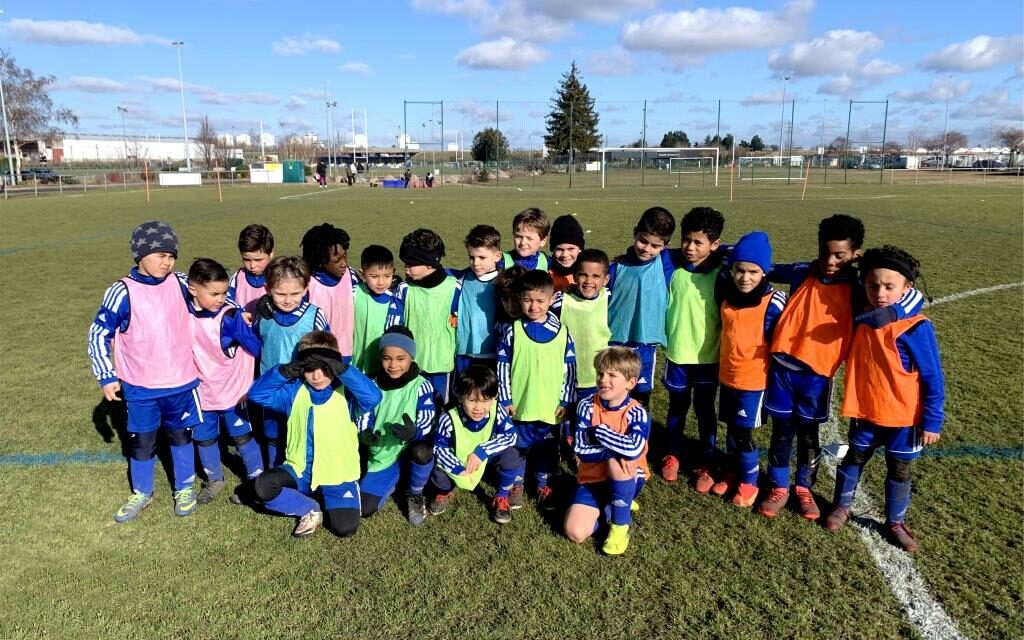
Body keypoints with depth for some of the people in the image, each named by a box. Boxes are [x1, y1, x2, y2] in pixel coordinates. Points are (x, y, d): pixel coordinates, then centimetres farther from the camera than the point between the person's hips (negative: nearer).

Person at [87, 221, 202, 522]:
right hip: (140, 386, -1)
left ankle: (185, 488, 35)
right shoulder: (122, 292, -13)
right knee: (141, 440, 14)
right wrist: (106, 376, -6)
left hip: (181, 382, 2)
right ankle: (141, 493, 35)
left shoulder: (181, 284, -6)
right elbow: (99, 334, -5)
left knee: (181, 435, 17)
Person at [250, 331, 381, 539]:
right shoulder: (294, 391, 1)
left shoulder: (346, 392, -11)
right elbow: (257, 393, -6)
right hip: (300, 471, 4)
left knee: (345, 527, -19)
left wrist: (341, 369, -37)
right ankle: (311, 509, 1)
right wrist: (286, 370, -20)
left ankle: (323, 505, 15)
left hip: (339, 474, -3)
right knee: (263, 487, -22)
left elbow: (373, 396, -32)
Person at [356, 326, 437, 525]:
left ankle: (415, 495, -4)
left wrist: (413, 433, -43)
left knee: (422, 451, -38)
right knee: (364, 508, -11)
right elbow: (363, 421, -3)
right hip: (380, 457, 3)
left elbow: (426, 428, -19)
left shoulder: (421, 387, -14)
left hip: (411, 451, -3)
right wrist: (367, 435, -27)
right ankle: (393, 483, 23)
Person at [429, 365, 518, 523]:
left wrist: (482, 451, -33)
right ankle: (445, 492, 18)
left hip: (487, 460, 1)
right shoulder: (449, 419, -30)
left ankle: (501, 497, 2)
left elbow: (510, 436, -24)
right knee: (437, 478, -26)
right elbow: (439, 446, -21)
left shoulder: (497, 412, -28)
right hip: (458, 465, 0)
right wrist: (456, 467, -35)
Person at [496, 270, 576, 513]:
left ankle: (544, 485, 36)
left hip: (551, 407, 1)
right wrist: (505, 399, -5)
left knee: (548, 449, 16)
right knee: (518, 447, 13)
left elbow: (569, 369, 2)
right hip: (520, 405, -1)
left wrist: (565, 401, 0)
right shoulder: (513, 331, -7)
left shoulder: (562, 333, -3)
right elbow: (502, 366, -3)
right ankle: (516, 485, 34)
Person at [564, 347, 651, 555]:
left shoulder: (637, 413, -15)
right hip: (593, 479, 2)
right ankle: (615, 505, 15)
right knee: (575, 532, -15)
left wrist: (599, 431, -24)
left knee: (617, 461, -36)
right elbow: (581, 450, -17)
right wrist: (614, 449, -27)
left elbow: (633, 450, -34)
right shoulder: (587, 406, -10)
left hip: (628, 480, -2)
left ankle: (620, 525, -13)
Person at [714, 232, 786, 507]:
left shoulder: (773, 302, -16)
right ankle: (733, 471, 34)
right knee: (732, 428, 16)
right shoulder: (728, 296, -1)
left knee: (743, 432, 3)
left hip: (754, 379, -5)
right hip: (727, 375, 5)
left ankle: (749, 481, 21)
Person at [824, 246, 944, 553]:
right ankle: (842, 506, 39)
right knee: (853, 459, 19)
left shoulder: (916, 328, -21)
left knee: (899, 470, 16)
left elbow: (933, 379, -14)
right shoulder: (862, 316, -9)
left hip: (903, 417, -3)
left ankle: (896, 522, 35)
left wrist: (932, 422, -11)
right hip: (864, 411, 3)